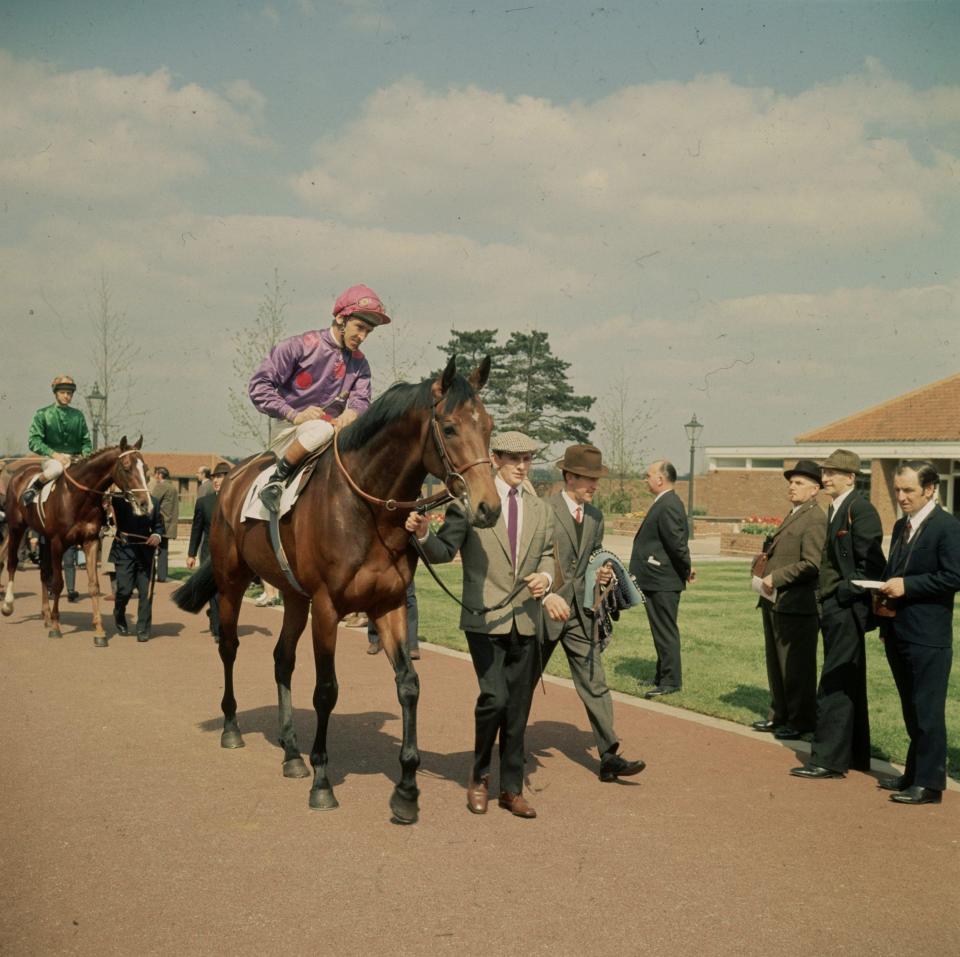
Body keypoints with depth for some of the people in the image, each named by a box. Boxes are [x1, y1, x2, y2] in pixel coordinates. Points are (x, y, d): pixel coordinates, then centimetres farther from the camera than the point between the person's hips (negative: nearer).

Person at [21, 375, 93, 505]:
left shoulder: (78, 415, 15)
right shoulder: (43, 414, 5)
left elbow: (86, 441, 17)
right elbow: (33, 441, -4)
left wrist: (86, 455, -5)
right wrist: (54, 454, -16)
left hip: (75, 459, 3)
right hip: (51, 459, -3)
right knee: (57, 468, -39)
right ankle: (32, 489, -16)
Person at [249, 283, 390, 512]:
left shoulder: (359, 364, 14)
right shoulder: (301, 346, -5)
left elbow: (361, 399, 1)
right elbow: (259, 385, -8)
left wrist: (351, 413, -24)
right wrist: (294, 415, -19)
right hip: (290, 430, -6)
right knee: (321, 429, -39)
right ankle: (276, 480, -22)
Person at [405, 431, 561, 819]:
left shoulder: (541, 510, 12)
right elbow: (444, 551, -2)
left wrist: (545, 576, -2)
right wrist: (424, 534, -22)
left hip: (525, 622, 5)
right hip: (484, 619, -4)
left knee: (518, 708, 9)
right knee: (495, 697, -15)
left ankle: (511, 788, 21)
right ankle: (480, 774, 10)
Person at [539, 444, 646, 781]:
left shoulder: (595, 516, 11)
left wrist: (602, 574, 1)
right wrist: (546, 595, -26)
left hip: (579, 612, 5)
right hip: (543, 610, -5)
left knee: (594, 683, -2)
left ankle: (609, 757, -4)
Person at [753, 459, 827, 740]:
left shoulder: (814, 520, -15)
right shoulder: (793, 516, 17)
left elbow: (811, 564, -23)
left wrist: (776, 578, -18)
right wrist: (765, 573, 10)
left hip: (796, 605, -10)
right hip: (774, 602, 10)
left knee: (796, 667, 0)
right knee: (776, 663, 18)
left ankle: (801, 721, 11)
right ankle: (780, 714, 29)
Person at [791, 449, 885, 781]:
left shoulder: (860, 510, -14)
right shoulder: (835, 510, 15)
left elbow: (871, 564, -19)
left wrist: (845, 594, -18)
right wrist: (825, 599, 12)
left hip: (846, 610, -10)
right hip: (833, 609, 10)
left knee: (834, 687, -7)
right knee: (848, 686, 16)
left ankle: (828, 760, -4)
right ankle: (855, 755, 25)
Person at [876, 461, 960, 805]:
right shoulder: (901, 527, 16)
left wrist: (906, 585, -20)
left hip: (928, 638, -9)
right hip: (898, 633, 9)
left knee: (927, 711, -4)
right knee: (911, 710, 16)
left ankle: (929, 783, 1)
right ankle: (914, 774, 26)